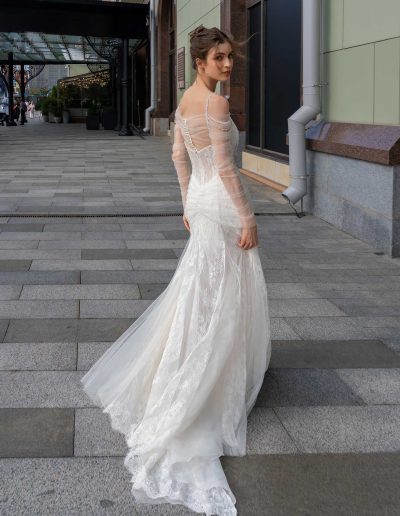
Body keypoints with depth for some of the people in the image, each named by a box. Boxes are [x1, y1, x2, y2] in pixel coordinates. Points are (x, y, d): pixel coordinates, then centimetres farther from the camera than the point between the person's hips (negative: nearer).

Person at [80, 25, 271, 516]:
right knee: (220, 296, 0)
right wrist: (248, 217, -18)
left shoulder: (186, 99, 9)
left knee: (200, 290, 22)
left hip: (200, 201, 9)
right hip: (222, 204, -9)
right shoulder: (216, 103, -19)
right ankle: (217, 387, 9)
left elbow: (179, 156, 15)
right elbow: (224, 166, -22)